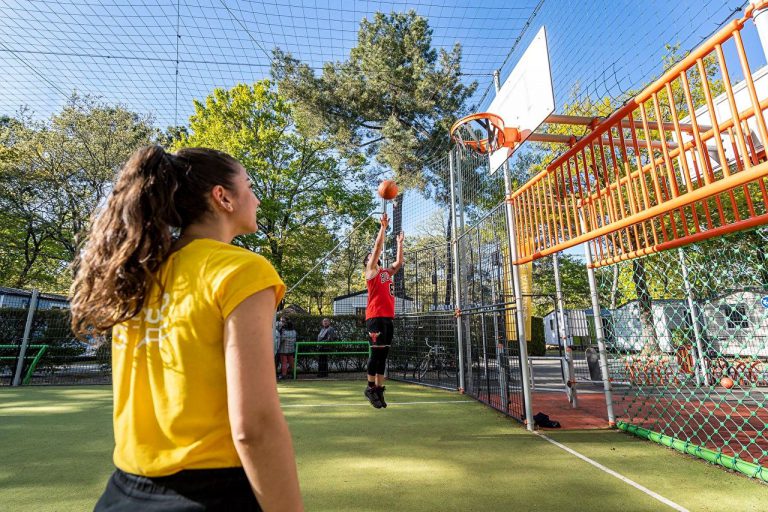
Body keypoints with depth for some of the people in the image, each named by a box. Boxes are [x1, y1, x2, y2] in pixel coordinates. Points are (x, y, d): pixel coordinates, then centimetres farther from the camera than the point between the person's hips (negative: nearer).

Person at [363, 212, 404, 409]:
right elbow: (377, 246, -4)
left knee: (383, 354, 7)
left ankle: (379, 389, 12)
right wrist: (383, 227, -2)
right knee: (377, 352, -7)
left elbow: (399, 262, 29)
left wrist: (400, 243, 31)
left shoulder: (386, 273, 21)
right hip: (375, 317, -7)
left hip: (388, 317, 7)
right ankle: (371, 387, 5)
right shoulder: (370, 271, 3)